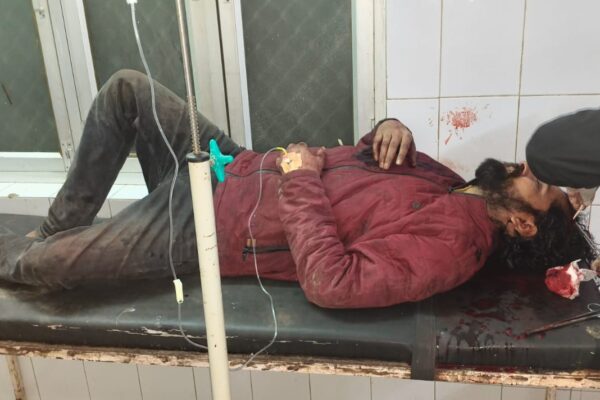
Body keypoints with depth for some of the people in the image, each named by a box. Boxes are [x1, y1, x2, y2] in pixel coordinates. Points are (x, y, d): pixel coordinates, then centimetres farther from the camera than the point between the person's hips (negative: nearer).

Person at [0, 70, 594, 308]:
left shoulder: (447, 248, -21)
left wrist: (301, 178, -24)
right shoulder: (453, 185, 5)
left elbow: (331, 283, -31)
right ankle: (61, 227, 18)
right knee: (126, 87, 3)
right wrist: (392, 127, -5)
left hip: (209, 226, -8)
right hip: (233, 165, 8)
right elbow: (372, 156, 18)